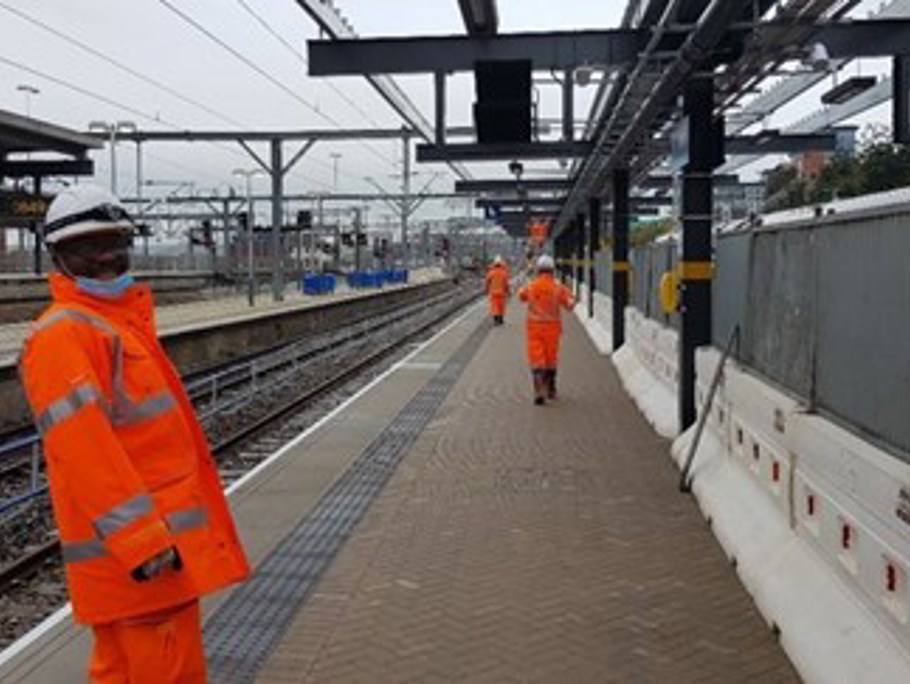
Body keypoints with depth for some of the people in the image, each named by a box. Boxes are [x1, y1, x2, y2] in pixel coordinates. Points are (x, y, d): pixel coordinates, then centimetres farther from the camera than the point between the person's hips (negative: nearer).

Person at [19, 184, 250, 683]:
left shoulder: (124, 320, 18)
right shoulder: (62, 333, -14)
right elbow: (81, 445, -24)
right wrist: (141, 539, -28)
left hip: (165, 545, 9)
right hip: (134, 556, -9)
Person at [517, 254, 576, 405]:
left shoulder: (530, 286, -3)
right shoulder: (558, 287, -7)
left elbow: (521, 295, 18)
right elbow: (570, 304, -7)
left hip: (534, 326, 0)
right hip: (552, 327, 1)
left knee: (536, 359, -3)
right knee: (551, 358, 16)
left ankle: (539, 391, -21)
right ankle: (550, 389, 29)